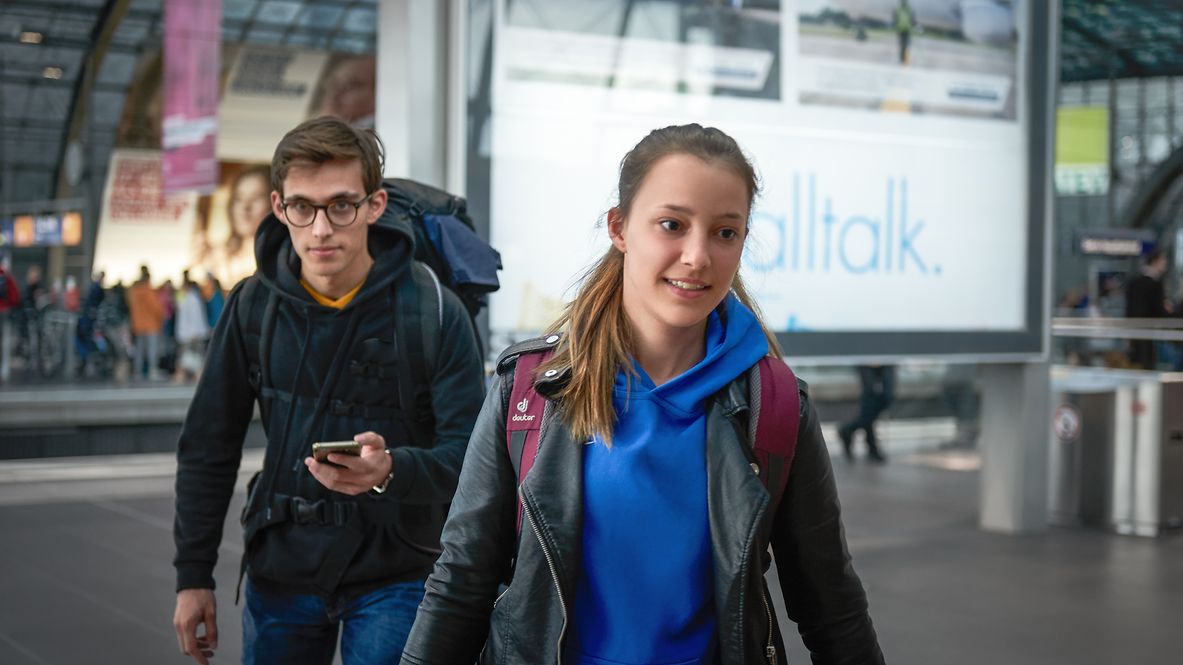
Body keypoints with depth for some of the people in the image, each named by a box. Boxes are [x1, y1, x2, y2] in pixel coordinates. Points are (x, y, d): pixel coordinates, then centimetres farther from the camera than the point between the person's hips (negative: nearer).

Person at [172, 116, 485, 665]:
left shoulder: (434, 311, -12)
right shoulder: (253, 305, -2)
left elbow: (470, 454, -15)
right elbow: (208, 449, 6)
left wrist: (391, 470, -35)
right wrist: (193, 575, 5)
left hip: (393, 574, -3)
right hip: (280, 570, 3)